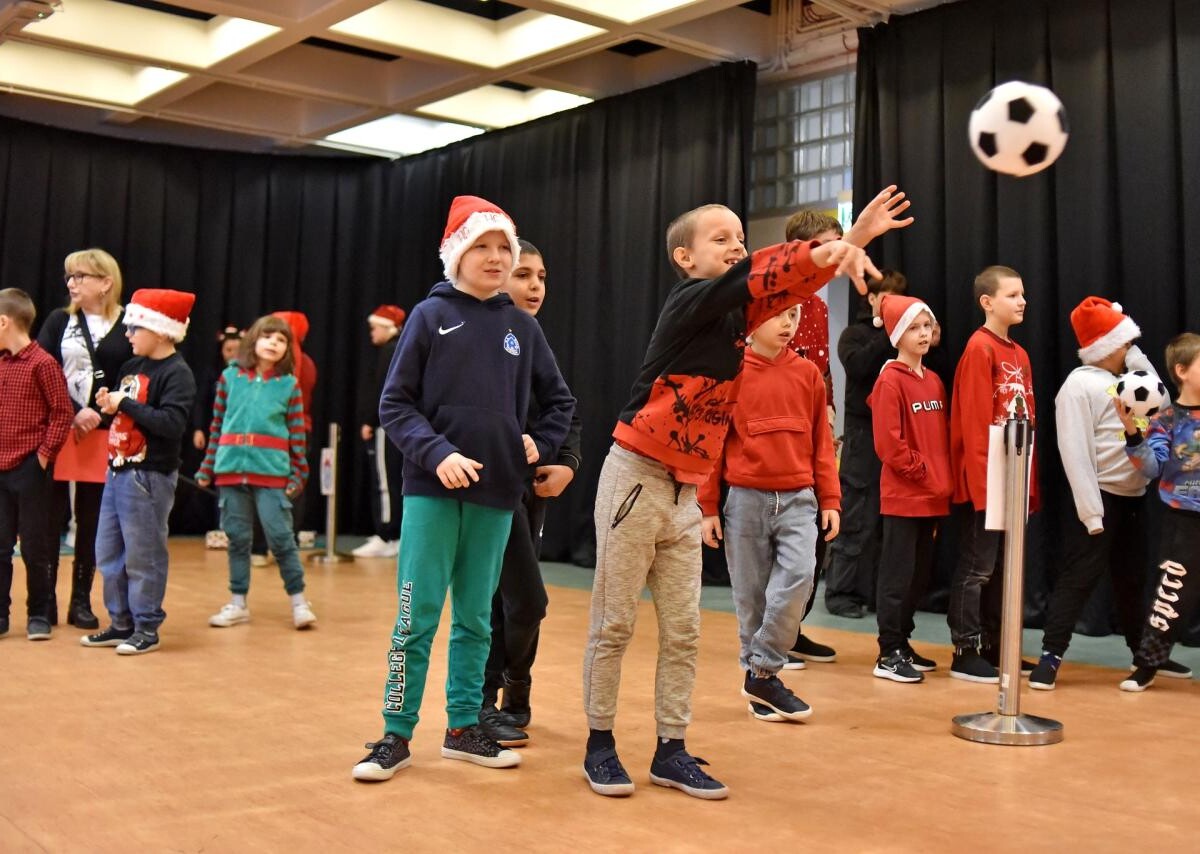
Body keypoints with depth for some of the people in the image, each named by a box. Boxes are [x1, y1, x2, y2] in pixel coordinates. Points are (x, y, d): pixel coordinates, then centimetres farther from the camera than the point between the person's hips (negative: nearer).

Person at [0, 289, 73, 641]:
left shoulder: (42, 363, -10)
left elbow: (63, 413, -11)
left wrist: (44, 453, -13)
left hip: (29, 469, -6)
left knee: (35, 547, 4)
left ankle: (39, 615, 15)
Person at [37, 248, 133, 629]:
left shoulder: (129, 326, 1)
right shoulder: (59, 320, 6)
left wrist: (100, 414, -14)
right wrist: (73, 413, -14)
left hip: (104, 435, -1)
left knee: (92, 519, 6)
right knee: (52, 515, 2)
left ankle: (81, 601, 16)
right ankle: (46, 598, 12)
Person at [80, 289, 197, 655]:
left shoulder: (177, 373, -12)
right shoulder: (132, 366, 13)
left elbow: (171, 424, -24)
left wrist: (125, 403, -19)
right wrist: (110, 403, 1)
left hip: (149, 477, -9)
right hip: (118, 471, 9)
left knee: (143, 556, -1)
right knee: (108, 553, 13)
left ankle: (147, 628, 11)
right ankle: (121, 623, 24)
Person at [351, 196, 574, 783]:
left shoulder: (522, 327, 9)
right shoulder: (431, 315, 0)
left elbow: (559, 400, 20)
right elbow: (394, 404, -4)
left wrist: (540, 445, 4)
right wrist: (436, 453, -16)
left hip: (496, 494, 3)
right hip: (432, 489, -3)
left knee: (475, 618, 10)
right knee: (418, 616, -2)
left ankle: (463, 728, 22)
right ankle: (397, 735, 9)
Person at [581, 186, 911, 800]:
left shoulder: (733, 312, 10)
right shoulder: (689, 301, -11)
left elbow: (782, 285, 0)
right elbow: (750, 277, -28)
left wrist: (851, 240, -14)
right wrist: (826, 251, -42)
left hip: (686, 491, 7)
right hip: (635, 478, -7)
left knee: (682, 630, 7)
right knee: (612, 624, 3)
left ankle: (671, 750, 16)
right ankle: (599, 744, 15)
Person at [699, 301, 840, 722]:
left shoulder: (808, 373, 6)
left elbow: (822, 442, 9)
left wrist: (830, 500, 5)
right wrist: (708, 507, -1)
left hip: (798, 499, 2)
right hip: (746, 499, -1)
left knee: (799, 576, -17)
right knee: (751, 594, 6)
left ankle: (762, 672, -3)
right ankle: (760, 678, 21)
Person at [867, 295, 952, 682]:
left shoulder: (934, 381, 13)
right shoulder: (890, 380, -10)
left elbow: (943, 436, 16)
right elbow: (888, 442, -16)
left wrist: (943, 480, 7)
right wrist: (921, 471, -12)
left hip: (932, 497, 8)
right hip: (902, 495, -7)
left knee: (919, 574, 13)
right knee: (898, 574, -4)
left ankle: (903, 643, 24)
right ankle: (888, 654, 3)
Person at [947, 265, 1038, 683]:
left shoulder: (1019, 354, 14)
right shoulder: (980, 348, -11)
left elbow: (1027, 419, 15)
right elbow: (976, 420, -16)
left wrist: (1030, 480, 11)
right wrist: (984, 479, -19)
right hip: (985, 481, -8)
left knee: (1002, 567, 14)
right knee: (977, 567, -2)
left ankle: (993, 647, 23)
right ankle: (966, 653, 6)